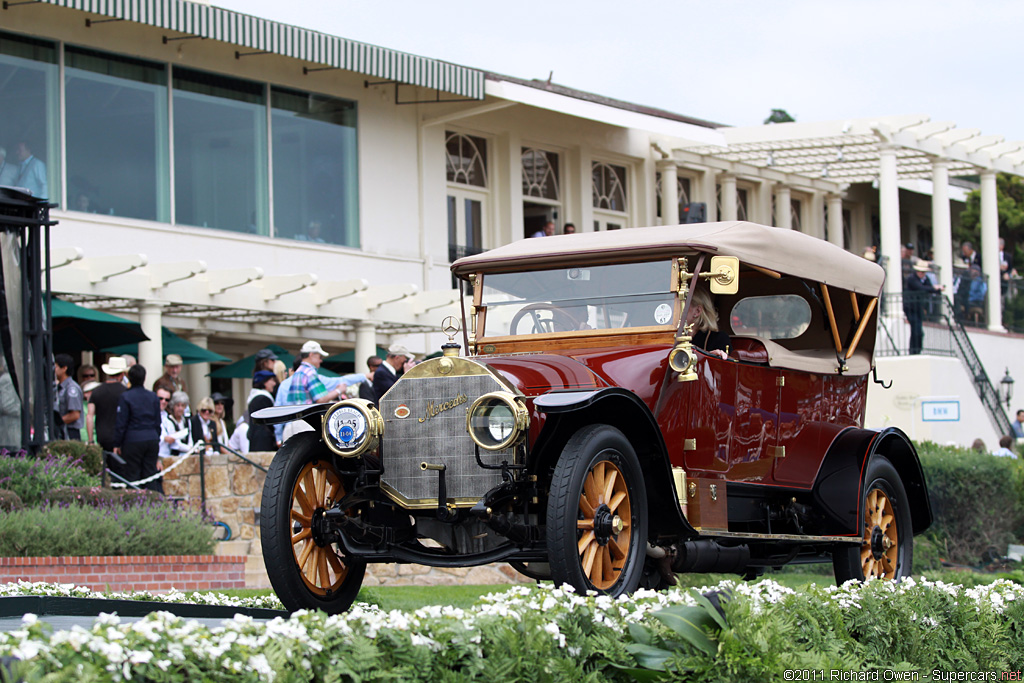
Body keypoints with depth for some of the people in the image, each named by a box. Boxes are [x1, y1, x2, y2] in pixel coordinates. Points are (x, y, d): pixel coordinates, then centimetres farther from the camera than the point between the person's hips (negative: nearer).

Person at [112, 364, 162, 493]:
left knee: (131, 477, -2)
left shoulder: (125, 397, -7)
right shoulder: (153, 397, 7)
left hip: (133, 440, -4)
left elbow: (121, 424, -7)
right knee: (150, 476, 7)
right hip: (152, 439, 5)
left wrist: (117, 444, 0)